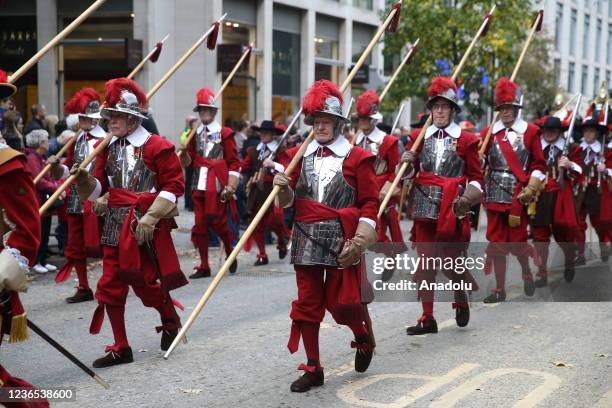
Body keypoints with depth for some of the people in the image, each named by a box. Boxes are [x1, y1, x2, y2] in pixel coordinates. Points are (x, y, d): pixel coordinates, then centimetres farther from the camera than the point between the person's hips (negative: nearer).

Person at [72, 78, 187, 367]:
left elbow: (174, 186, -11)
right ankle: (121, 348, 15)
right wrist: (84, 178, -12)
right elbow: (98, 189, 10)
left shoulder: (157, 147, -9)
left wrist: (150, 217, -18)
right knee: (110, 286, 4)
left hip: (145, 226, -6)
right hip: (115, 225, 6)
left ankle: (171, 321, 32)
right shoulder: (108, 148, 9)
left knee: (146, 281, 0)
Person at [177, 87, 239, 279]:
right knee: (200, 225, 3)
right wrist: (184, 152, -12)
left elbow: (234, 163, -2)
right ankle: (204, 266, 9)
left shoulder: (225, 134, 0)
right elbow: (187, 163, 10)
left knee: (218, 222, -4)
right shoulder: (195, 134, 12)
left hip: (217, 187, -4)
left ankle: (230, 254, 22)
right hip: (200, 186, 4)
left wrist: (230, 187, -10)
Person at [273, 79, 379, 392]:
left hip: (340, 242, -4)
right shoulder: (301, 156, 10)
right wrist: (284, 188, -8)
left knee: (340, 302, -2)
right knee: (307, 304, 5)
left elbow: (369, 203, -3)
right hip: (307, 240, 4)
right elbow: (291, 202, 15)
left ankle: (363, 337, 32)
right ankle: (313, 369, 15)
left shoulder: (356, 157, -2)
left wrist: (359, 241, -12)